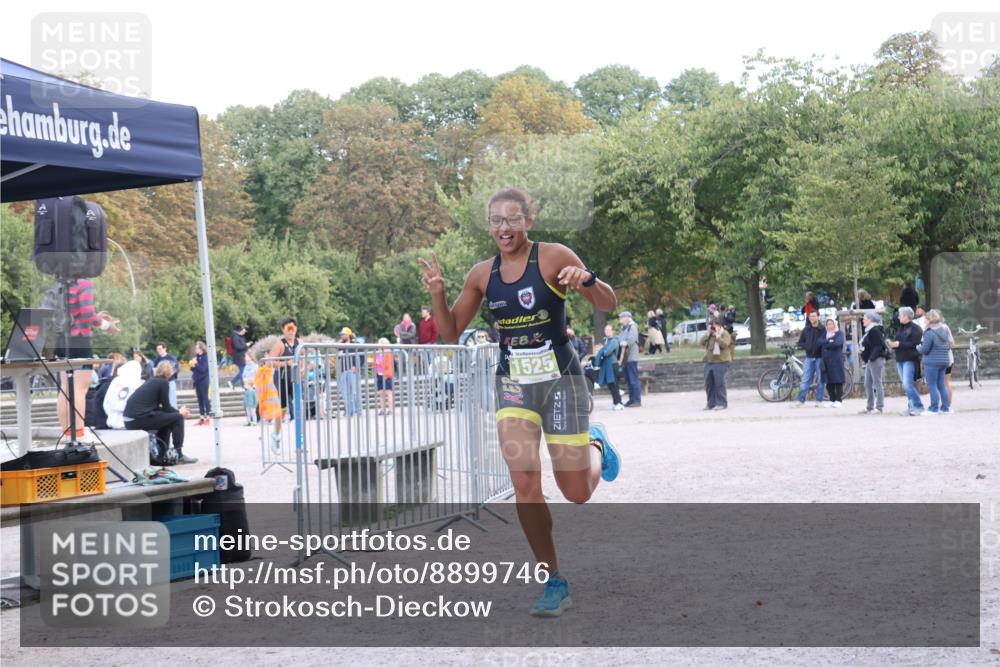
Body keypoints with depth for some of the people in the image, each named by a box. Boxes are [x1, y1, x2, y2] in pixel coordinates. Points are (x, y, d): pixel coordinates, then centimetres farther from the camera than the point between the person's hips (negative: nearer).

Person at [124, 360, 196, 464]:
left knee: (167, 417, 27)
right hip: (140, 420, -8)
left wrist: (177, 411, 26)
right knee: (178, 418, 3)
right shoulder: (163, 382, -4)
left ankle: (162, 455, 28)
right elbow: (166, 408, 0)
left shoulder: (152, 380, 20)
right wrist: (179, 412, 18)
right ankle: (179, 455, 6)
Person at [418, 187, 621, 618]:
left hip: (560, 380, -3)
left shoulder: (553, 257, -9)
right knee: (524, 481, -14)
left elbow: (609, 304, -9)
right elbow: (451, 331, 11)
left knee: (577, 494, 2)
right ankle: (554, 583, 1)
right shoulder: (482, 274, 3)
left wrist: (586, 280, -30)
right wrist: (437, 295, -7)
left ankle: (596, 443, 38)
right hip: (513, 385, 3)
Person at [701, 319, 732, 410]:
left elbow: (724, 344, -20)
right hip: (709, 362, 7)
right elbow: (702, 343, 2)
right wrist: (708, 333, -4)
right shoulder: (709, 335, 14)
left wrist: (717, 334, -17)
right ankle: (711, 403, 15)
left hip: (720, 362, -7)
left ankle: (721, 403, 1)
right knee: (708, 384, 7)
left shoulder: (725, 334, -4)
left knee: (719, 384, -7)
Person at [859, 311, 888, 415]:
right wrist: (866, 359, 14)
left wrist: (871, 358, -23)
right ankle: (869, 407, 19)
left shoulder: (875, 331, -14)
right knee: (868, 385, 12)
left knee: (878, 383, -7)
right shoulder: (869, 330, 18)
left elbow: (878, 346, -21)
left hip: (876, 360, -11)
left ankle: (879, 407, -6)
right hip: (870, 361, 11)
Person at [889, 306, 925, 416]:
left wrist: (899, 344, -18)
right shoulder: (900, 328, 16)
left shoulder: (915, 328, -9)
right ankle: (911, 406, 14)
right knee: (906, 385, 9)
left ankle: (918, 406, -11)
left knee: (908, 384, -16)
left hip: (910, 360, -9)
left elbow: (915, 344, -19)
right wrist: (893, 344, 1)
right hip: (900, 359, 9)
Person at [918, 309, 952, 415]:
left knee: (932, 385, -2)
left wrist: (919, 347, 6)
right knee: (941, 384, 14)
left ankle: (934, 408, -2)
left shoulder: (930, 333, -16)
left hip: (932, 362, -8)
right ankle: (945, 407, 14)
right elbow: (949, 346, 17)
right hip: (944, 361, 8)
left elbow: (924, 350, -14)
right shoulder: (945, 331, 10)